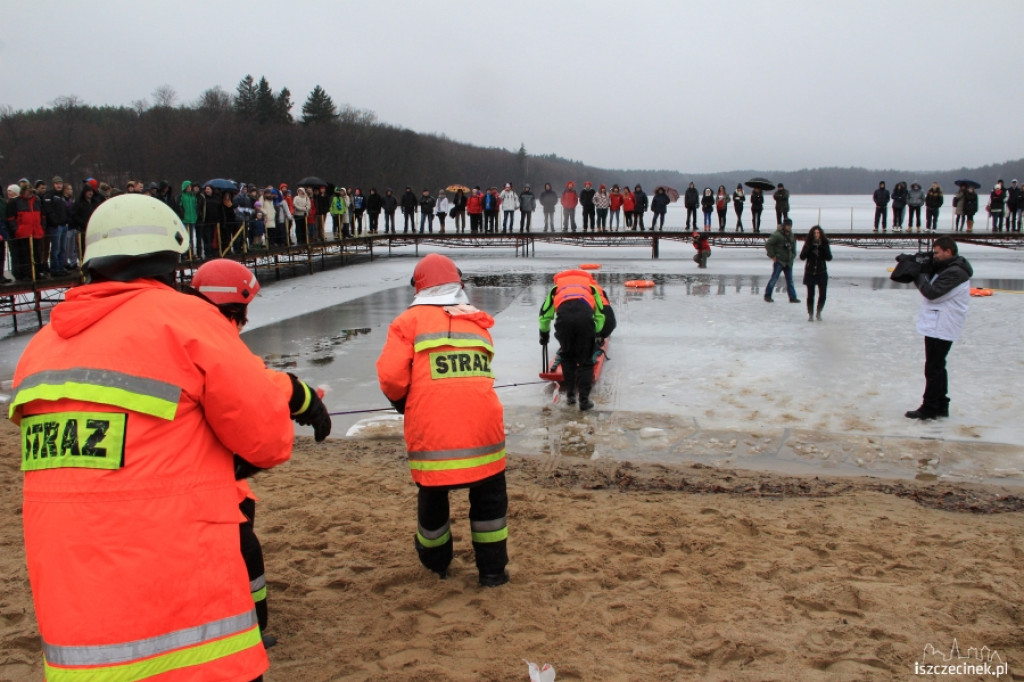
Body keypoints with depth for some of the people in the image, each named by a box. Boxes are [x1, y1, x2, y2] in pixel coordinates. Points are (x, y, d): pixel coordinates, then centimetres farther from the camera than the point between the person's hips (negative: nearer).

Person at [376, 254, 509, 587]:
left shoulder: (411, 320, 3)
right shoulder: (477, 321, 14)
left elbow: (391, 376, -5)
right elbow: (481, 372, 15)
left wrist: (402, 402, 16)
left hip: (430, 428, -1)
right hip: (481, 423, 2)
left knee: (432, 495, 20)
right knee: (489, 495, 18)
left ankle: (436, 562, 39)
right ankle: (492, 569, 23)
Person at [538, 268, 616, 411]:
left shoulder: (557, 288, 37)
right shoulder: (592, 287, 36)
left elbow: (544, 315, 35)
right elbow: (603, 313, 25)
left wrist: (544, 334, 50)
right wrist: (599, 335, 35)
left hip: (563, 317, 1)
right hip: (585, 317, -1)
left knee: (567, 357, 24)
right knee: (586, 361, 14)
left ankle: (570, 394, 28)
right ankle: (584, 400, 12)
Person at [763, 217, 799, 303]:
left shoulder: (791, 235, 10)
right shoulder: (776, 235, -13)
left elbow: (793, 246, 26)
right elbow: (768, 244, -14)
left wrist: (793, 255, 16)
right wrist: (772, 256, -12)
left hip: (788, 262, 6)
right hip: (779, 261, -6)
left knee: (790, 280, 6)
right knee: (774, 278, -5)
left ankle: (792, 297, 8)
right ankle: (767, 295, 8)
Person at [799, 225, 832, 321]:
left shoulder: (824, 244, 0)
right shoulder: (808, 244, -1)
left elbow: (829, 258, -7)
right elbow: (802, 257, -10)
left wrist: (823, 247, -20)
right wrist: (809, 247, -21)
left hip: (822, 272, 1)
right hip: (810, 272, -1)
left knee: (822, 295, -2)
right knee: (810, 295, 3)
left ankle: (819, 313, 18)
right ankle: (810, 314, 14)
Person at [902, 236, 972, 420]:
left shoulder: (954, 272, -20)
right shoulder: (947, 267, 13)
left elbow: (932, 292, -25)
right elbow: (930, 282, 11)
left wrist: (918, 275, -13)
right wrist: (922, 269, -7)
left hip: (941, 327, -10)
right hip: (938, 325, 10)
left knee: (933, 368, -5)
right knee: (937, 367, 17)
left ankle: (929, 408, 1)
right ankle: (941, 406, 24)